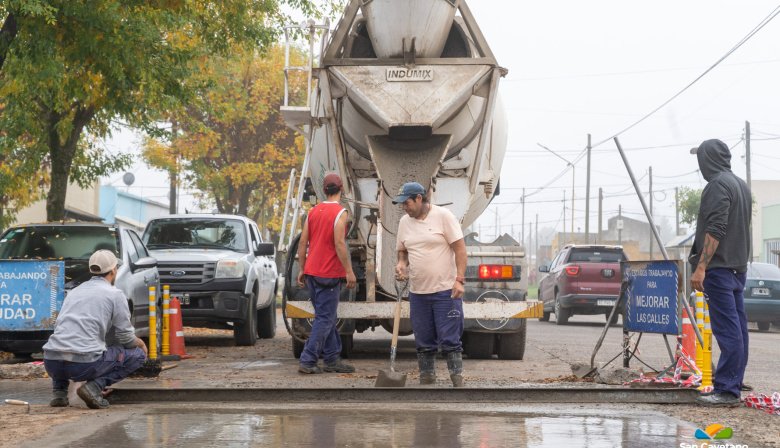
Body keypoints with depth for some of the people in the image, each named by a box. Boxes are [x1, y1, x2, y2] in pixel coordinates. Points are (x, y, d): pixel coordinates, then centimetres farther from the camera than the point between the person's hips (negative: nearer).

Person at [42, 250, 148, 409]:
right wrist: (140, 343, 29)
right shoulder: (115, 295, 5)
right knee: (137, 354, 13)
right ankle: (94, 386, -5)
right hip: (85, 364, -6)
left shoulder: (75, 291, 24)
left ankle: (59, 391, 16)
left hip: (51, 364, 6)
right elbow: (125, 337, 5)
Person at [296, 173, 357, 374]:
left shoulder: (313, 212, 10)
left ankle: (332, 359, 16)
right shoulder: (340, 213, -11)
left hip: (312, 273, 7)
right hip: (329, 274, -7)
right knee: (324, 319, -4)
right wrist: (349, 271, -15)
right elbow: (339, 244, -18)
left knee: (327, 317, 14)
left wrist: (302, 269, 15)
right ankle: (308, 361, -9)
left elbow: (302, 243, 10)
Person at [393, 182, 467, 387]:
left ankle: (458, 383, -2)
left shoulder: (443, 216, -8)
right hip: (417, 293, 6)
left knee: (450, 340, -5)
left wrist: (459, 279, -16)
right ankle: (426, 381, 18)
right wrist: (401, 264, -3)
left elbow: (460, 247, -9)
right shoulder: (404, 222, 9)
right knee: (424, 343, 10)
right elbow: (402, 250, 20)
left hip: (446, 291, -5)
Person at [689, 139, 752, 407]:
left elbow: (715, 230, -20)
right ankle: (733, 387, 13)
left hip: (719, 267, -10)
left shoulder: (718, 185, -12)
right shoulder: (741, 185, 18)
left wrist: (701, 267, -21)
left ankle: (726, 390, -12)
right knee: (737, 329, 9)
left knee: (727, 330, -11)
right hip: (738, 267, 10)